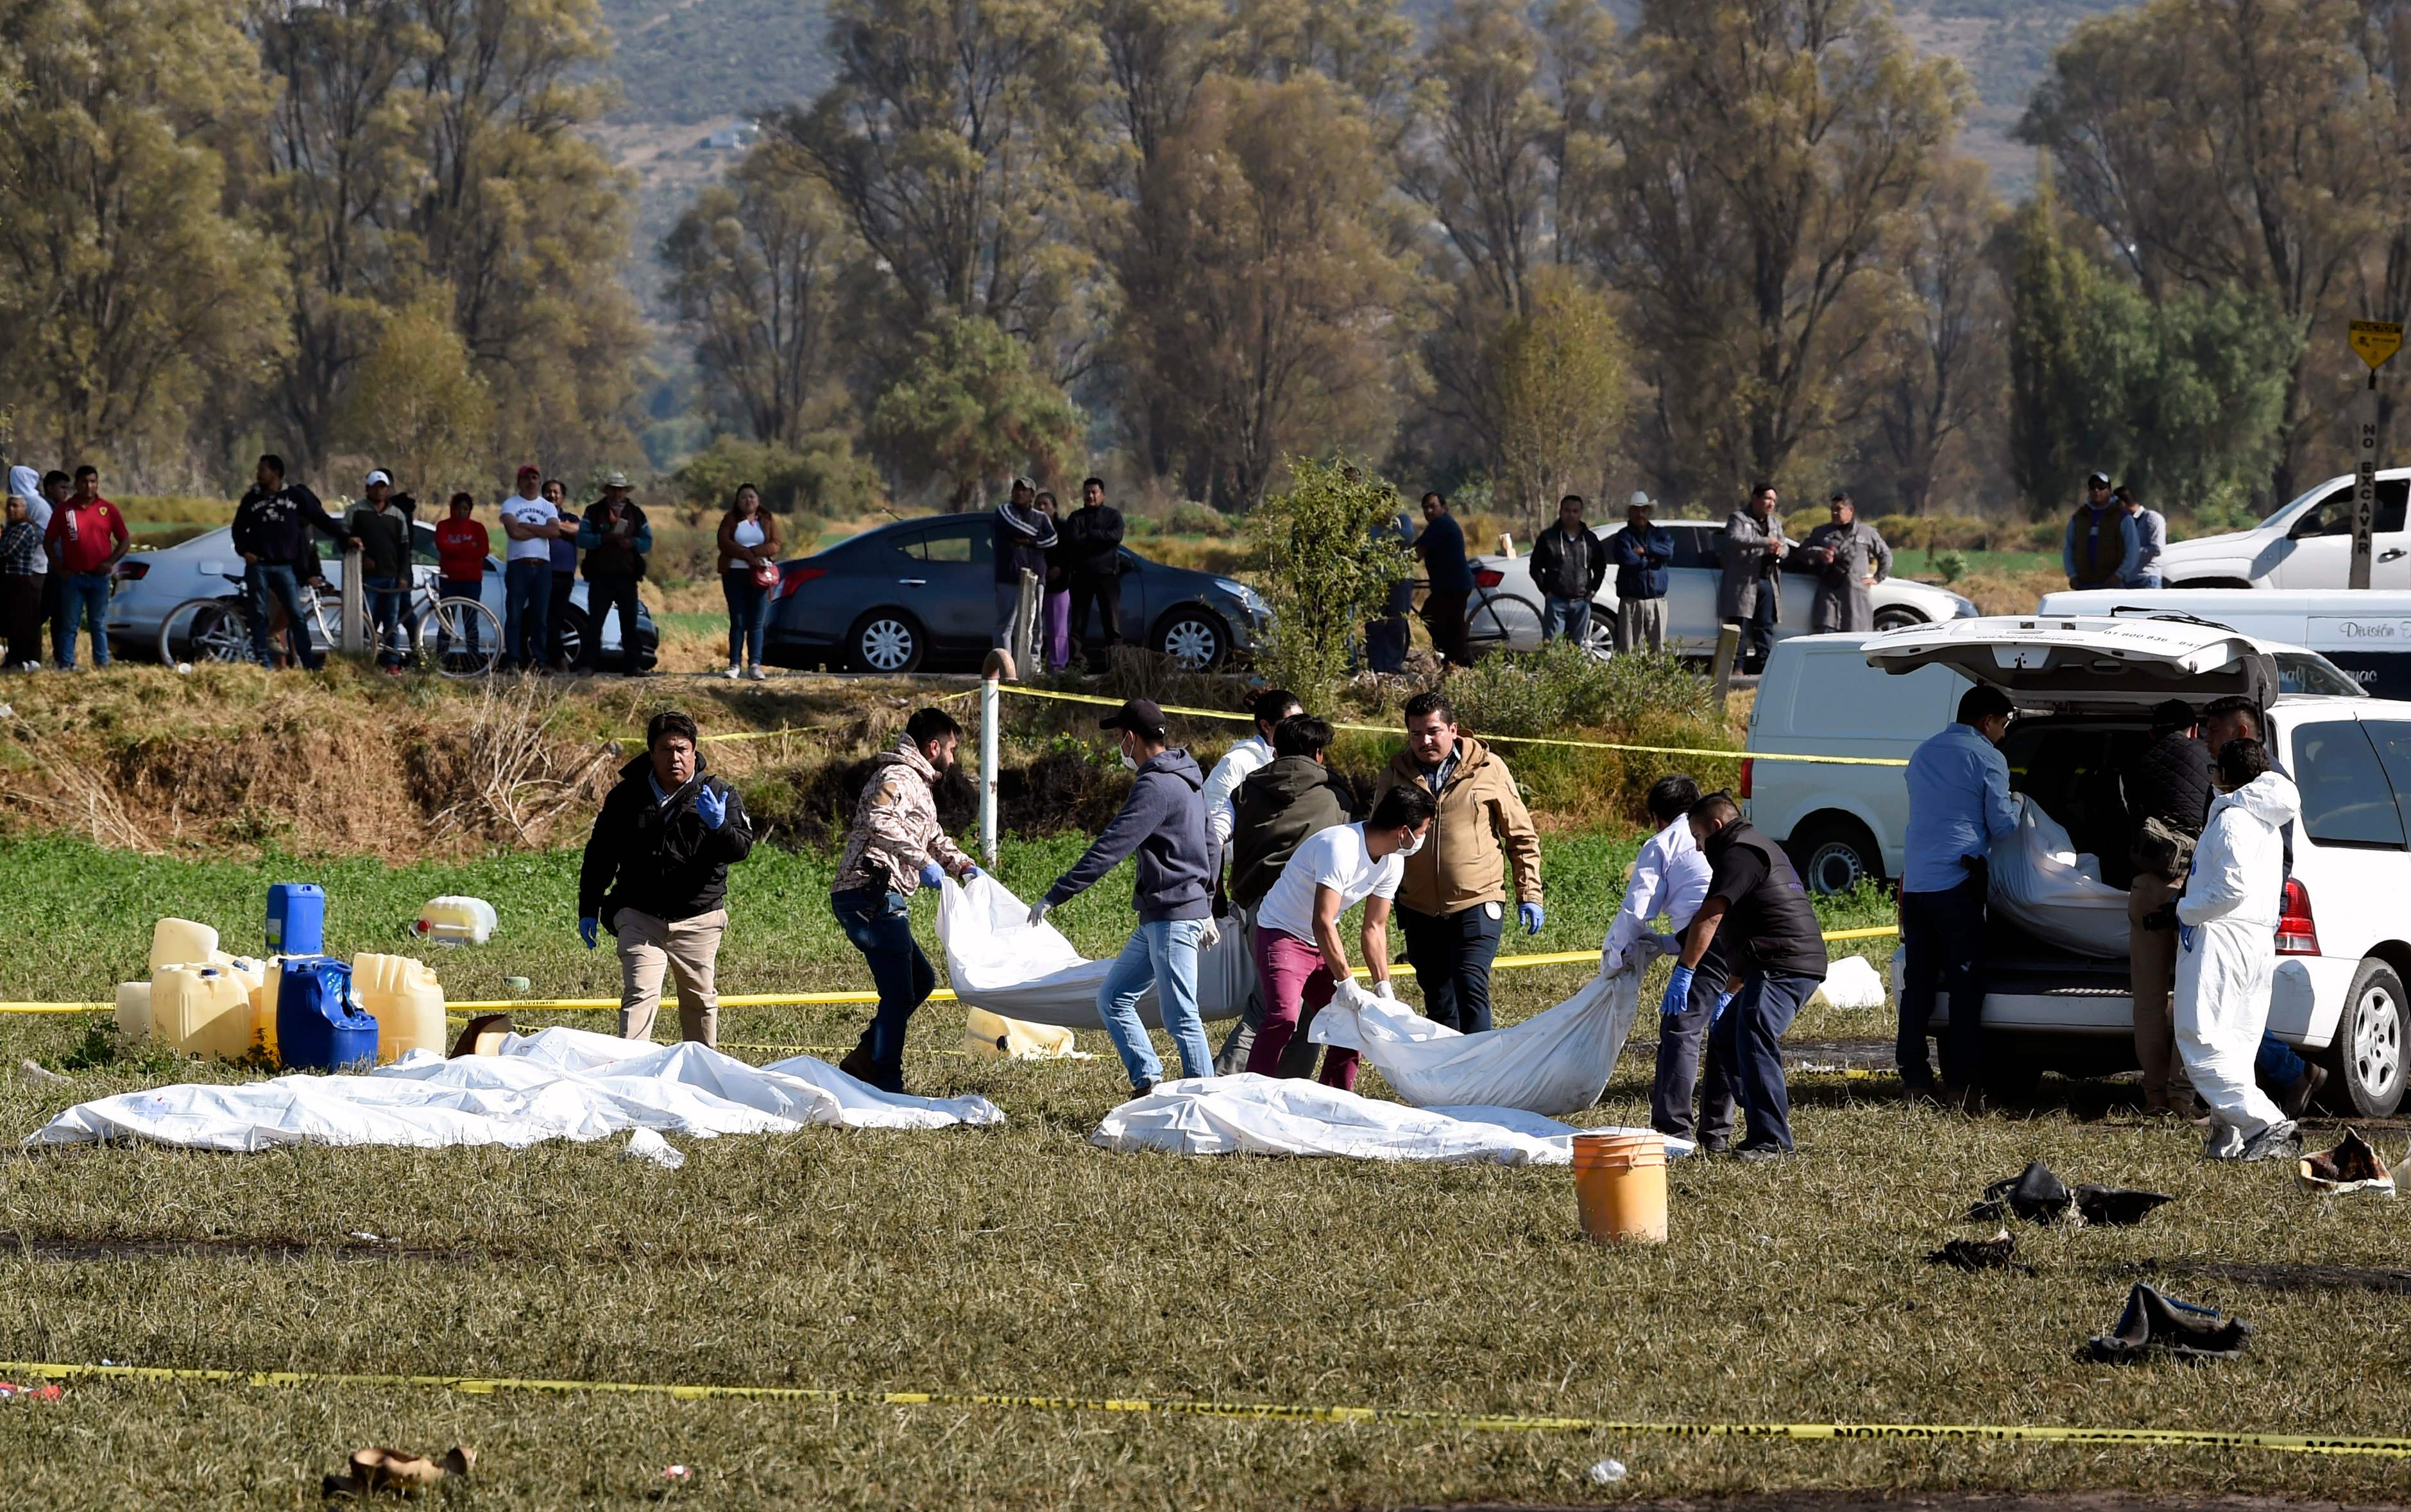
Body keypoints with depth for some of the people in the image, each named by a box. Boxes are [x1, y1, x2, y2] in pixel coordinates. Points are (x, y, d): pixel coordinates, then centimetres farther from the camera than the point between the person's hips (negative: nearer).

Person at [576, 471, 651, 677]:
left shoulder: (636, 514, 12)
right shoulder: (593, 512, 5)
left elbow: (648, 542, 9)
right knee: (595, 622, -5)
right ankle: (587, 664, -6)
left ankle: (631, 665, 11)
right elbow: (582, 539, -4)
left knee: (629, 622, 5)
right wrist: (604, 538, -18)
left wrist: (632, 543, -12)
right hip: (600, 577, -2)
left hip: (627, 577, 2)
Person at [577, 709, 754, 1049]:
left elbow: (741, 848, -10)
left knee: (700, 1000, 11)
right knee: (639, 995, -13)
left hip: (698, 919, 1)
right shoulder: (626, 797, 3)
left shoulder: (718, 795, -1)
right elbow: (600, 856, 11)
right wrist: (588, 910, 9)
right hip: (640, 916, -1)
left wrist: (719, 827, -31)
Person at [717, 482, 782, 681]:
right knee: (737, 622, -3)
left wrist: (749, 552, -14)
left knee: (757, 623, -4)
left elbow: (775, 546, -2)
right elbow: (725, 543, -7)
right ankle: (735, 664, -3)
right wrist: (750, 556, -16)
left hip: (760, 575, 0)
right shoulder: (730, 520, 7)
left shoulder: (768, 520, 9)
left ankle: (755, 664, -6)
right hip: (735, 574, 0)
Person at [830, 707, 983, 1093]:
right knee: (899, 993, -8)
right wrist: (922, 862, -29)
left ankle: (861, 1062, 17)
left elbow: (933, 836, 39)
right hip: (872, 896, -11)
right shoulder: (898, 778, -9)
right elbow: (879, 822, -28)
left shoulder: (918, 785, 25)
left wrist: (963, 866, 23)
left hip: (882, 902, 11)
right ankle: (886, 1087, -5)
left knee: (920, 980, 18)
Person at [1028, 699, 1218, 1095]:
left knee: (1181, 1018, -8)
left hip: (1173, 917, -10)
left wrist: (1055, 897, -20)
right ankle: (1148, 1083, 10)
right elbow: (1210, 847, 23)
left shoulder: (1155, 787, -17)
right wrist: (1206, 908, 31)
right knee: (1112, 999, 12)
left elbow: (1110, 849, -22)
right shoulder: (1188, 778, 14)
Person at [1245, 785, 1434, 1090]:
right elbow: (1323, 924, -32)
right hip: (1282, 935, -9)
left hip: (1321, 946, 9)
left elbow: (1374, 928, 6)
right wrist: (1347, 983, -32)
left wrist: (1384, 988, -1)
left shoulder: (1392, 863, -1)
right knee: (1284, 1018, -26)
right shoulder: (1341, 847, -30)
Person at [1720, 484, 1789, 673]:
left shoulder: (1775, 523, 20)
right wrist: (1765, 542, -23)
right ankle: (1737, 666, -7)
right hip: (1743, 583, -6)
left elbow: (1785, 546, 20)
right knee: (1740, 626, -7)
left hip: (1767, 582, 6)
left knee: (1765, 628, 5)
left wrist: (1781, 549, -7)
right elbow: (1734, 540, -20)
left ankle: (1764, 664, 7)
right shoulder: (1738, 519, -2)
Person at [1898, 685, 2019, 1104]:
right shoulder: (1987, 758, -4)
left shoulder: (1923, 754, 17)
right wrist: (2015, 805, 18)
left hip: (1916, 881, 6)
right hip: (1958, 882, -6)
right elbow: (2002, 826, -4)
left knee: (1917, 984, 9)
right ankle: (1960, 1082, -3)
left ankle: (1914, 1077, 8)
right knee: (1965, 986, -2)